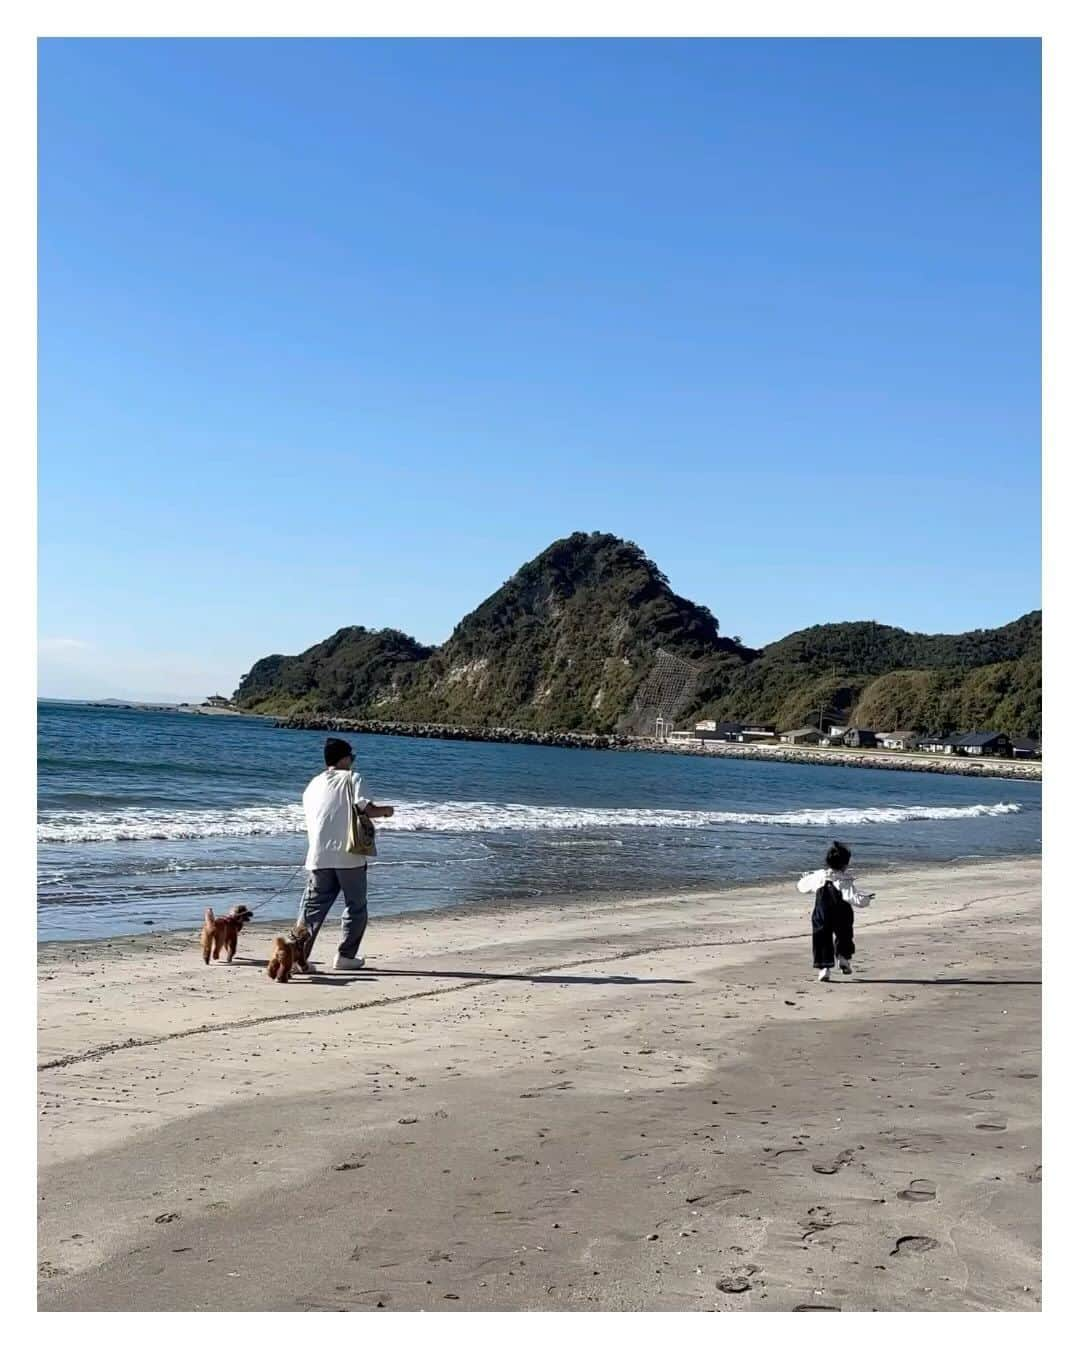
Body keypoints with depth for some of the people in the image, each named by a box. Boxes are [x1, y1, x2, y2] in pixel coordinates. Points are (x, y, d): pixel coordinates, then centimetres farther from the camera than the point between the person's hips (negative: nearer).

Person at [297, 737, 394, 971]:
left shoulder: (313, 785, 16)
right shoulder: (351, 779, 0)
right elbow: (366, 808, -12)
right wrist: (385, 810, 8)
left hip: (319, 857, 4)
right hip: (349, 856, -4)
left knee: (312, 908, 7)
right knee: (356, 908, 10)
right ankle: (346, 956, 10)